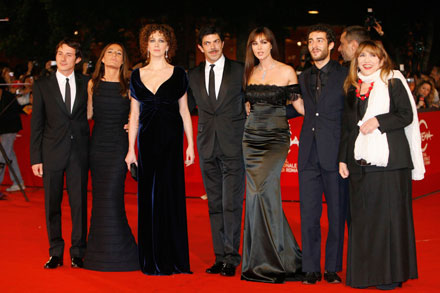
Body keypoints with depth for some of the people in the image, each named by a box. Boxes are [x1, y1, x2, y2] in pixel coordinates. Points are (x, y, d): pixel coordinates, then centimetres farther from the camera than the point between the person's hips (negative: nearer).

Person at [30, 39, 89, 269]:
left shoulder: (86, 84, 6)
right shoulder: (42, 85, 4)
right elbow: (36, 124, 3)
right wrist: (35, 158, -2)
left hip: (79, 152, 0)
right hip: (52, 153, 0)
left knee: (79, 203, 2)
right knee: (52, 204, 6)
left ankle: (78, 252, 14)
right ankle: (55, 253, 17)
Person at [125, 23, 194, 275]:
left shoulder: (178, 74, 5)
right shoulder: (137, 75, 10)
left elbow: (184, 111, 6)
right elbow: (134, 115, 11)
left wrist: (191, 144, 0)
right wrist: (131, 149, 7)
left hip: (171, 140, -2)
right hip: (147, 140, 2)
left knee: (170, 193, -3)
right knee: (148, 196, 3)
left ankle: (172, 259, 4)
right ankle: (151, 259, 11)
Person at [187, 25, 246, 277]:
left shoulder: (239, 71, 1)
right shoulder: (194, 76, 11)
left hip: (233, 146, -4)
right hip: (208, 148, 4)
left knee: (231, 203, -7)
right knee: (215, 204, 8)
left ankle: (231, 258, -1)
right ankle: (220, 257, 14)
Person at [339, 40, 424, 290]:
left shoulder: (393, 82, 2)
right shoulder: (353, 88, 16)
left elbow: (407, 115, -4)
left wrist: (378, 121, -15)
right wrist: (343, 158, 14)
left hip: (390, 160, -5)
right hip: (360, 163, 5)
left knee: (389, 215, -3)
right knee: (362, 217, 4)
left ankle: (391, 274, 5)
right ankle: (365, 272, 12)